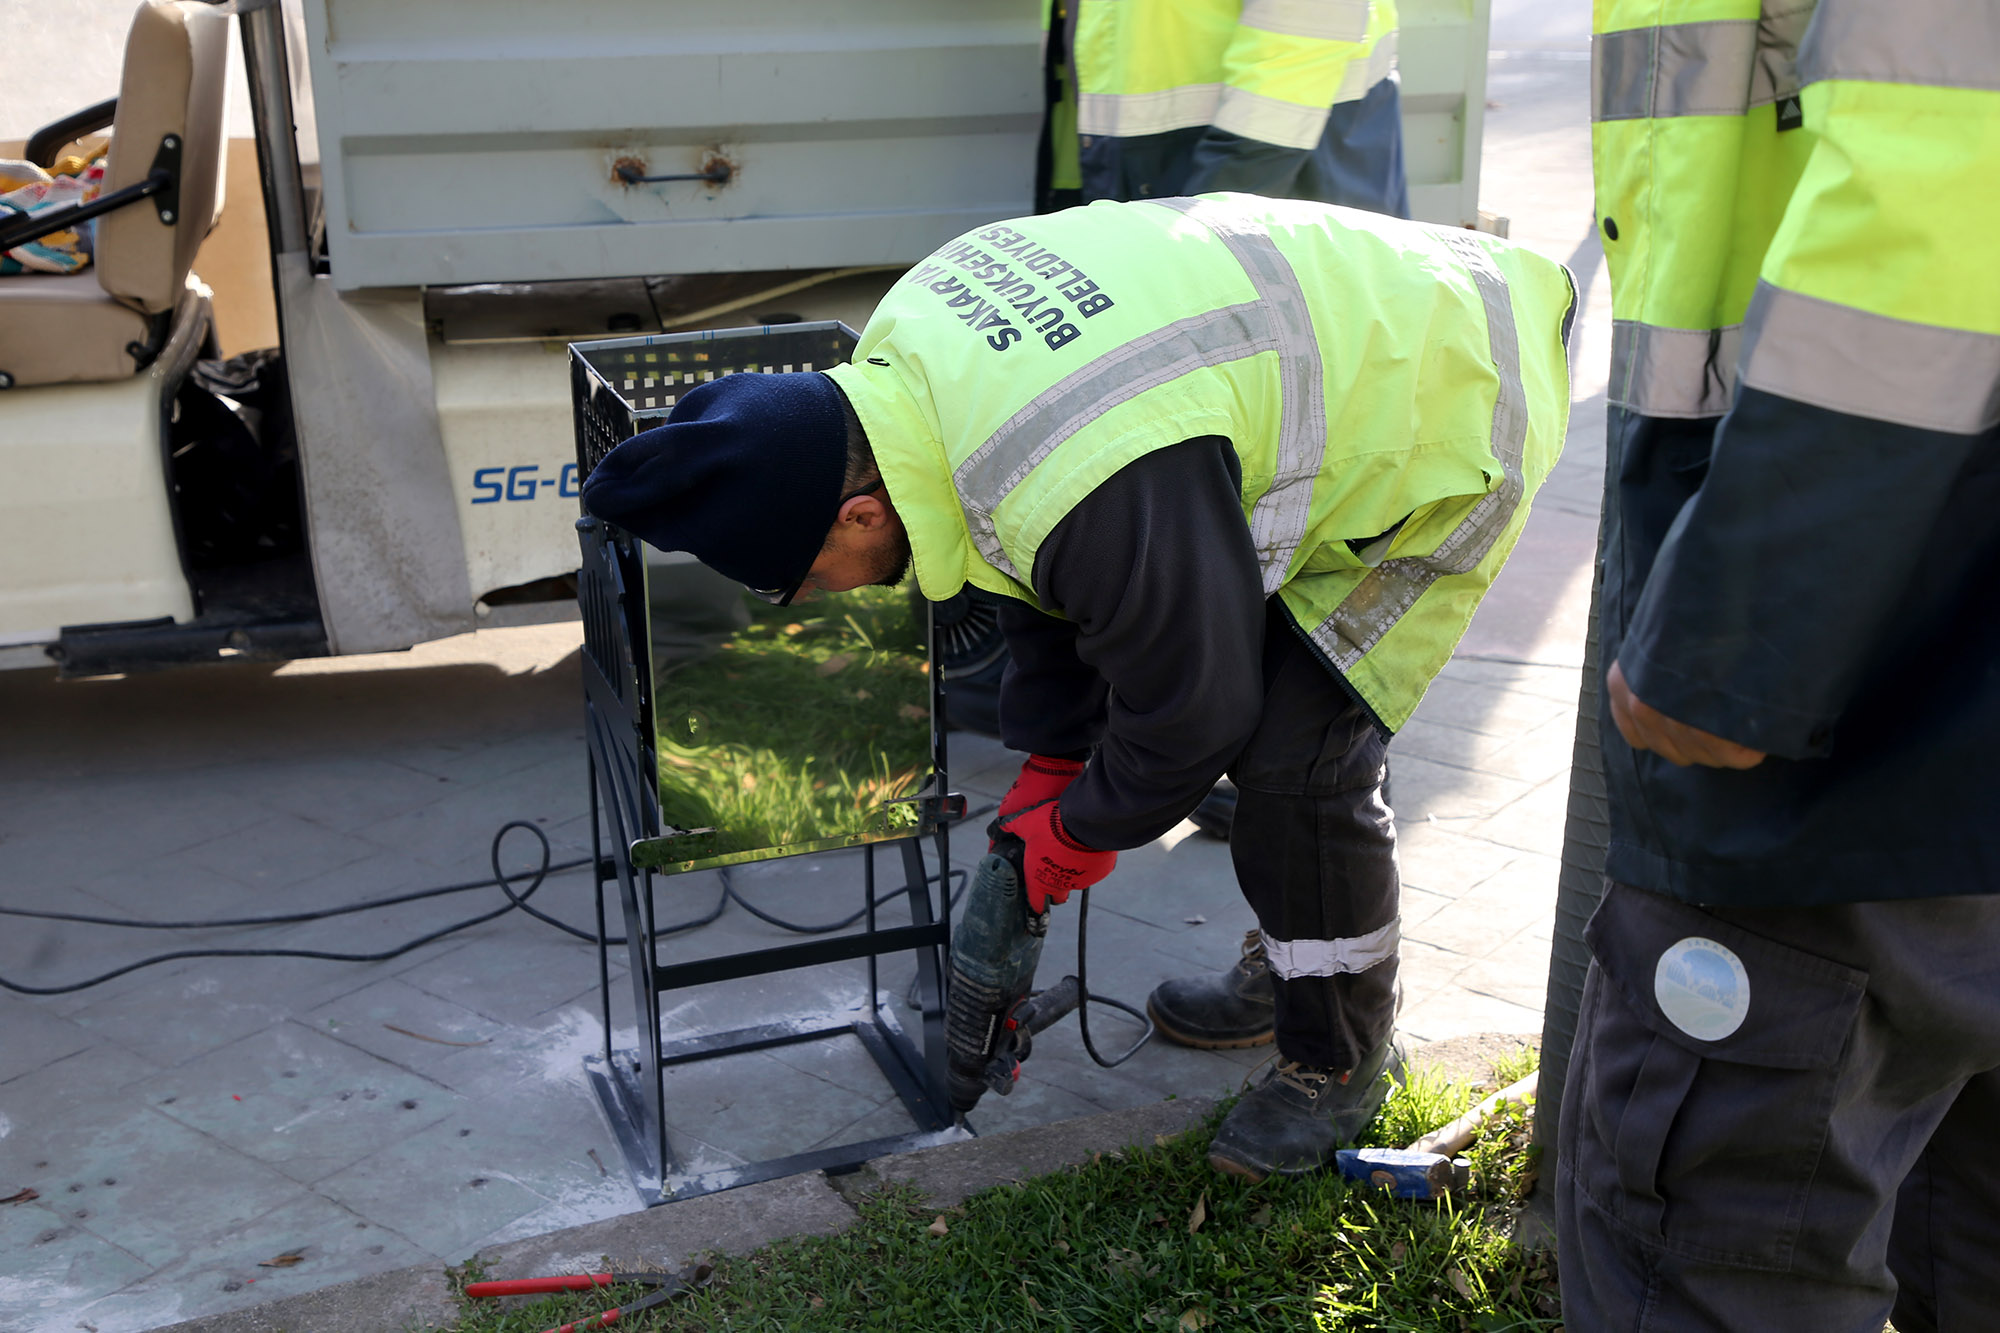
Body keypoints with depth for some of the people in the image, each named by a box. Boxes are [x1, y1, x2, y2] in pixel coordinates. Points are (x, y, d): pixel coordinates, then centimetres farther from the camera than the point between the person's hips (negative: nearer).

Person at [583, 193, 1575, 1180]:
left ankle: (1341, 1061, 11)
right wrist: (1049, 763, 5)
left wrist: (1085, 831, -6)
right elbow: (1059, 583, 4)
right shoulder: (897, 353, -10)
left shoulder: (1099, 492, -41)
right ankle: (1295, 960, 35)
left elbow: (1192, 705, -24)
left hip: (1446, 418, -9)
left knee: (1295, 755, -12)